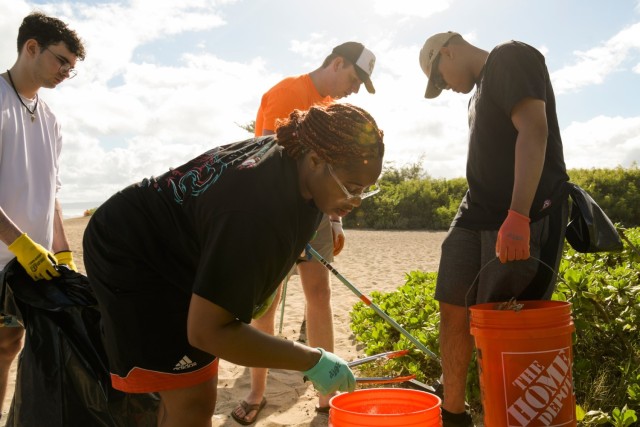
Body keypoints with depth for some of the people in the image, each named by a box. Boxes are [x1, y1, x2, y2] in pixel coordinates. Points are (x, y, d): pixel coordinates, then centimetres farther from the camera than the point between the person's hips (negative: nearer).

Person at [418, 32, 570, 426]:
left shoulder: (511, 58, -6)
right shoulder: (482, 88, 22)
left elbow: (533, 131, -20)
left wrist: (517, 215, -30)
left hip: (525, 216, -9)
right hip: (478, 212, 9)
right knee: (453, 310, 8)